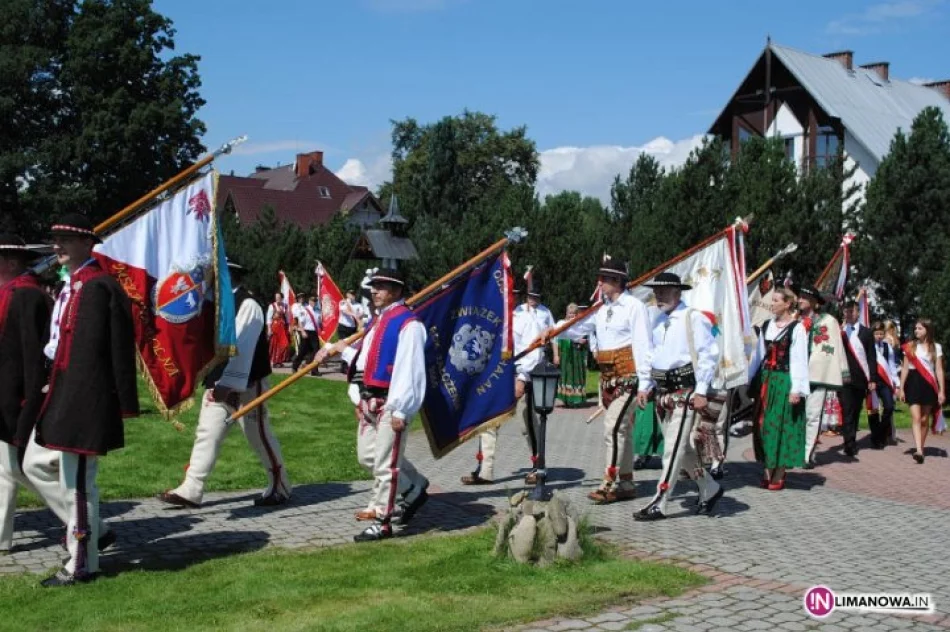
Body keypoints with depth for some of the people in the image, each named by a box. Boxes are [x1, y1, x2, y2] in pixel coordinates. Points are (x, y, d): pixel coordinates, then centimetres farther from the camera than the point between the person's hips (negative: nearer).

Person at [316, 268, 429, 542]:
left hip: (391, 404, -10)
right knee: (367, 457, 18)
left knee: (386, 463, -4)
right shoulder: (377, 321, 16)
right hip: (369, 402, 10)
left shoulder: (408, 324, -15)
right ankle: (414, 489, 35)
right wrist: (341, 349, 20)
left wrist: (401, 410, -22)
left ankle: (382, 523, 5)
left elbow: (410, 370, -20)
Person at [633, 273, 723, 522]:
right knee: (683, 448, 15)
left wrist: (701, 391, -15)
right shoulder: (660, 321, 15)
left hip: (685, 390, -8)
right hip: (664, 392, 9)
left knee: (673, 447, -9)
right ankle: (710, 490, 32)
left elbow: (709, 354, -12)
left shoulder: (693, 319, -9)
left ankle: (658, 505, -7)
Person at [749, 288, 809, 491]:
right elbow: (758, 355, 15)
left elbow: (799, 360, -11)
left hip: (784, 382, -6)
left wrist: (796, 389, -15)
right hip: (766, 380, 6)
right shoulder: (766, 326, 10)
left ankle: (779, 474, 6)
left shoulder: (797, 328, -8)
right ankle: (768, 470, 15)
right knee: (764, 425, 6)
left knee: (782, 425, -1)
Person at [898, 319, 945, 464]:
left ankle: (920, 448, 16)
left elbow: (939, 370, 2)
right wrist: (901, 388, 5)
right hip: (913, 382, 0)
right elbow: (905, 368, 8)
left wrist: (942, 391, -3)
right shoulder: (910, 346, 7)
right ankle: (919, 451, -22)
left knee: (924, 419, 4)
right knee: (916, 418, -12)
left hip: (929, 384, 0)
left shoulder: (936, 347, 4)